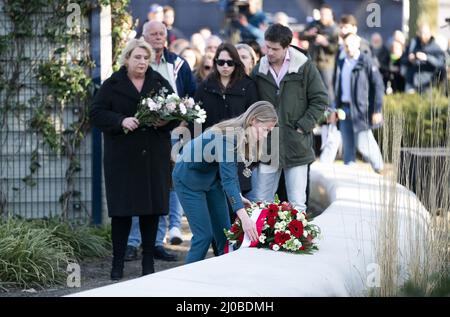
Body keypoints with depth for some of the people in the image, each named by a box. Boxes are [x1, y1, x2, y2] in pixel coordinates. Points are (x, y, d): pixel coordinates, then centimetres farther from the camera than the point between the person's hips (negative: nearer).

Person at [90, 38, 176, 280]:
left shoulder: (160, 83, 8)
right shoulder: (112, 85, 2)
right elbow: (96, 114, -2)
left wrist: (165, 121, -12)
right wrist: (121, 121, -18)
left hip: (154, 157, 2)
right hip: (122, 157, -2)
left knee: (152, 209, 3)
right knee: (122, 209, -2)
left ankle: (148, 261, 13)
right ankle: (118, 262, 7)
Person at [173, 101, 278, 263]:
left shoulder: (242, 135, -7)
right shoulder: (229, 136, -33)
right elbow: (228, 179, -40)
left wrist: (238, 195, -3)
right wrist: (244, 217, -46)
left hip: (211, 177, 9)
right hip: (189, 178, -9)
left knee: (224, 232, 4)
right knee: (204, 236, -13)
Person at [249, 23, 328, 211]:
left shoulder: (305, 67, -4)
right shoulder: (259, 71, 4)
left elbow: (320, 99, -1)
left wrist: (303, 126, -8)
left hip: (297, 145, -3)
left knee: (297, 203, 0)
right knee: (260, 202, 5)